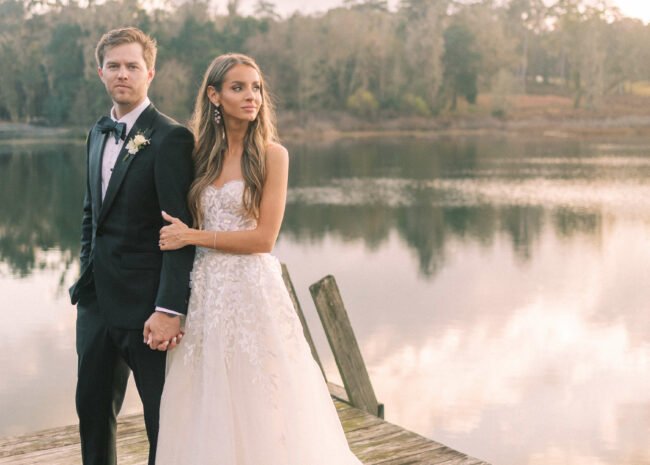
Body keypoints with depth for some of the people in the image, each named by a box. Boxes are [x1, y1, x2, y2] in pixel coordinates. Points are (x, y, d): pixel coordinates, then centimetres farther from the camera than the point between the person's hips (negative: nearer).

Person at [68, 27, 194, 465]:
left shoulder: (171, 138, -13)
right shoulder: (98, 134, 12)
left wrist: (169, 309, -22)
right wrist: (87, 277, 14)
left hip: (145, 302, -7)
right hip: (97, 299, 8)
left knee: (163, 416, 6)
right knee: (92, 408, 18)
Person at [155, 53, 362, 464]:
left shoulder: (272, 154, -6)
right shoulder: (201, 153, 8)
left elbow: (264, 238, -11)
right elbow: (188, 224, 14)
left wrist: (191, 237, -9)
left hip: (252, 290, -4)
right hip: (205, 290, 4)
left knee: (256, 407, 4)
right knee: (209, 408, 10)